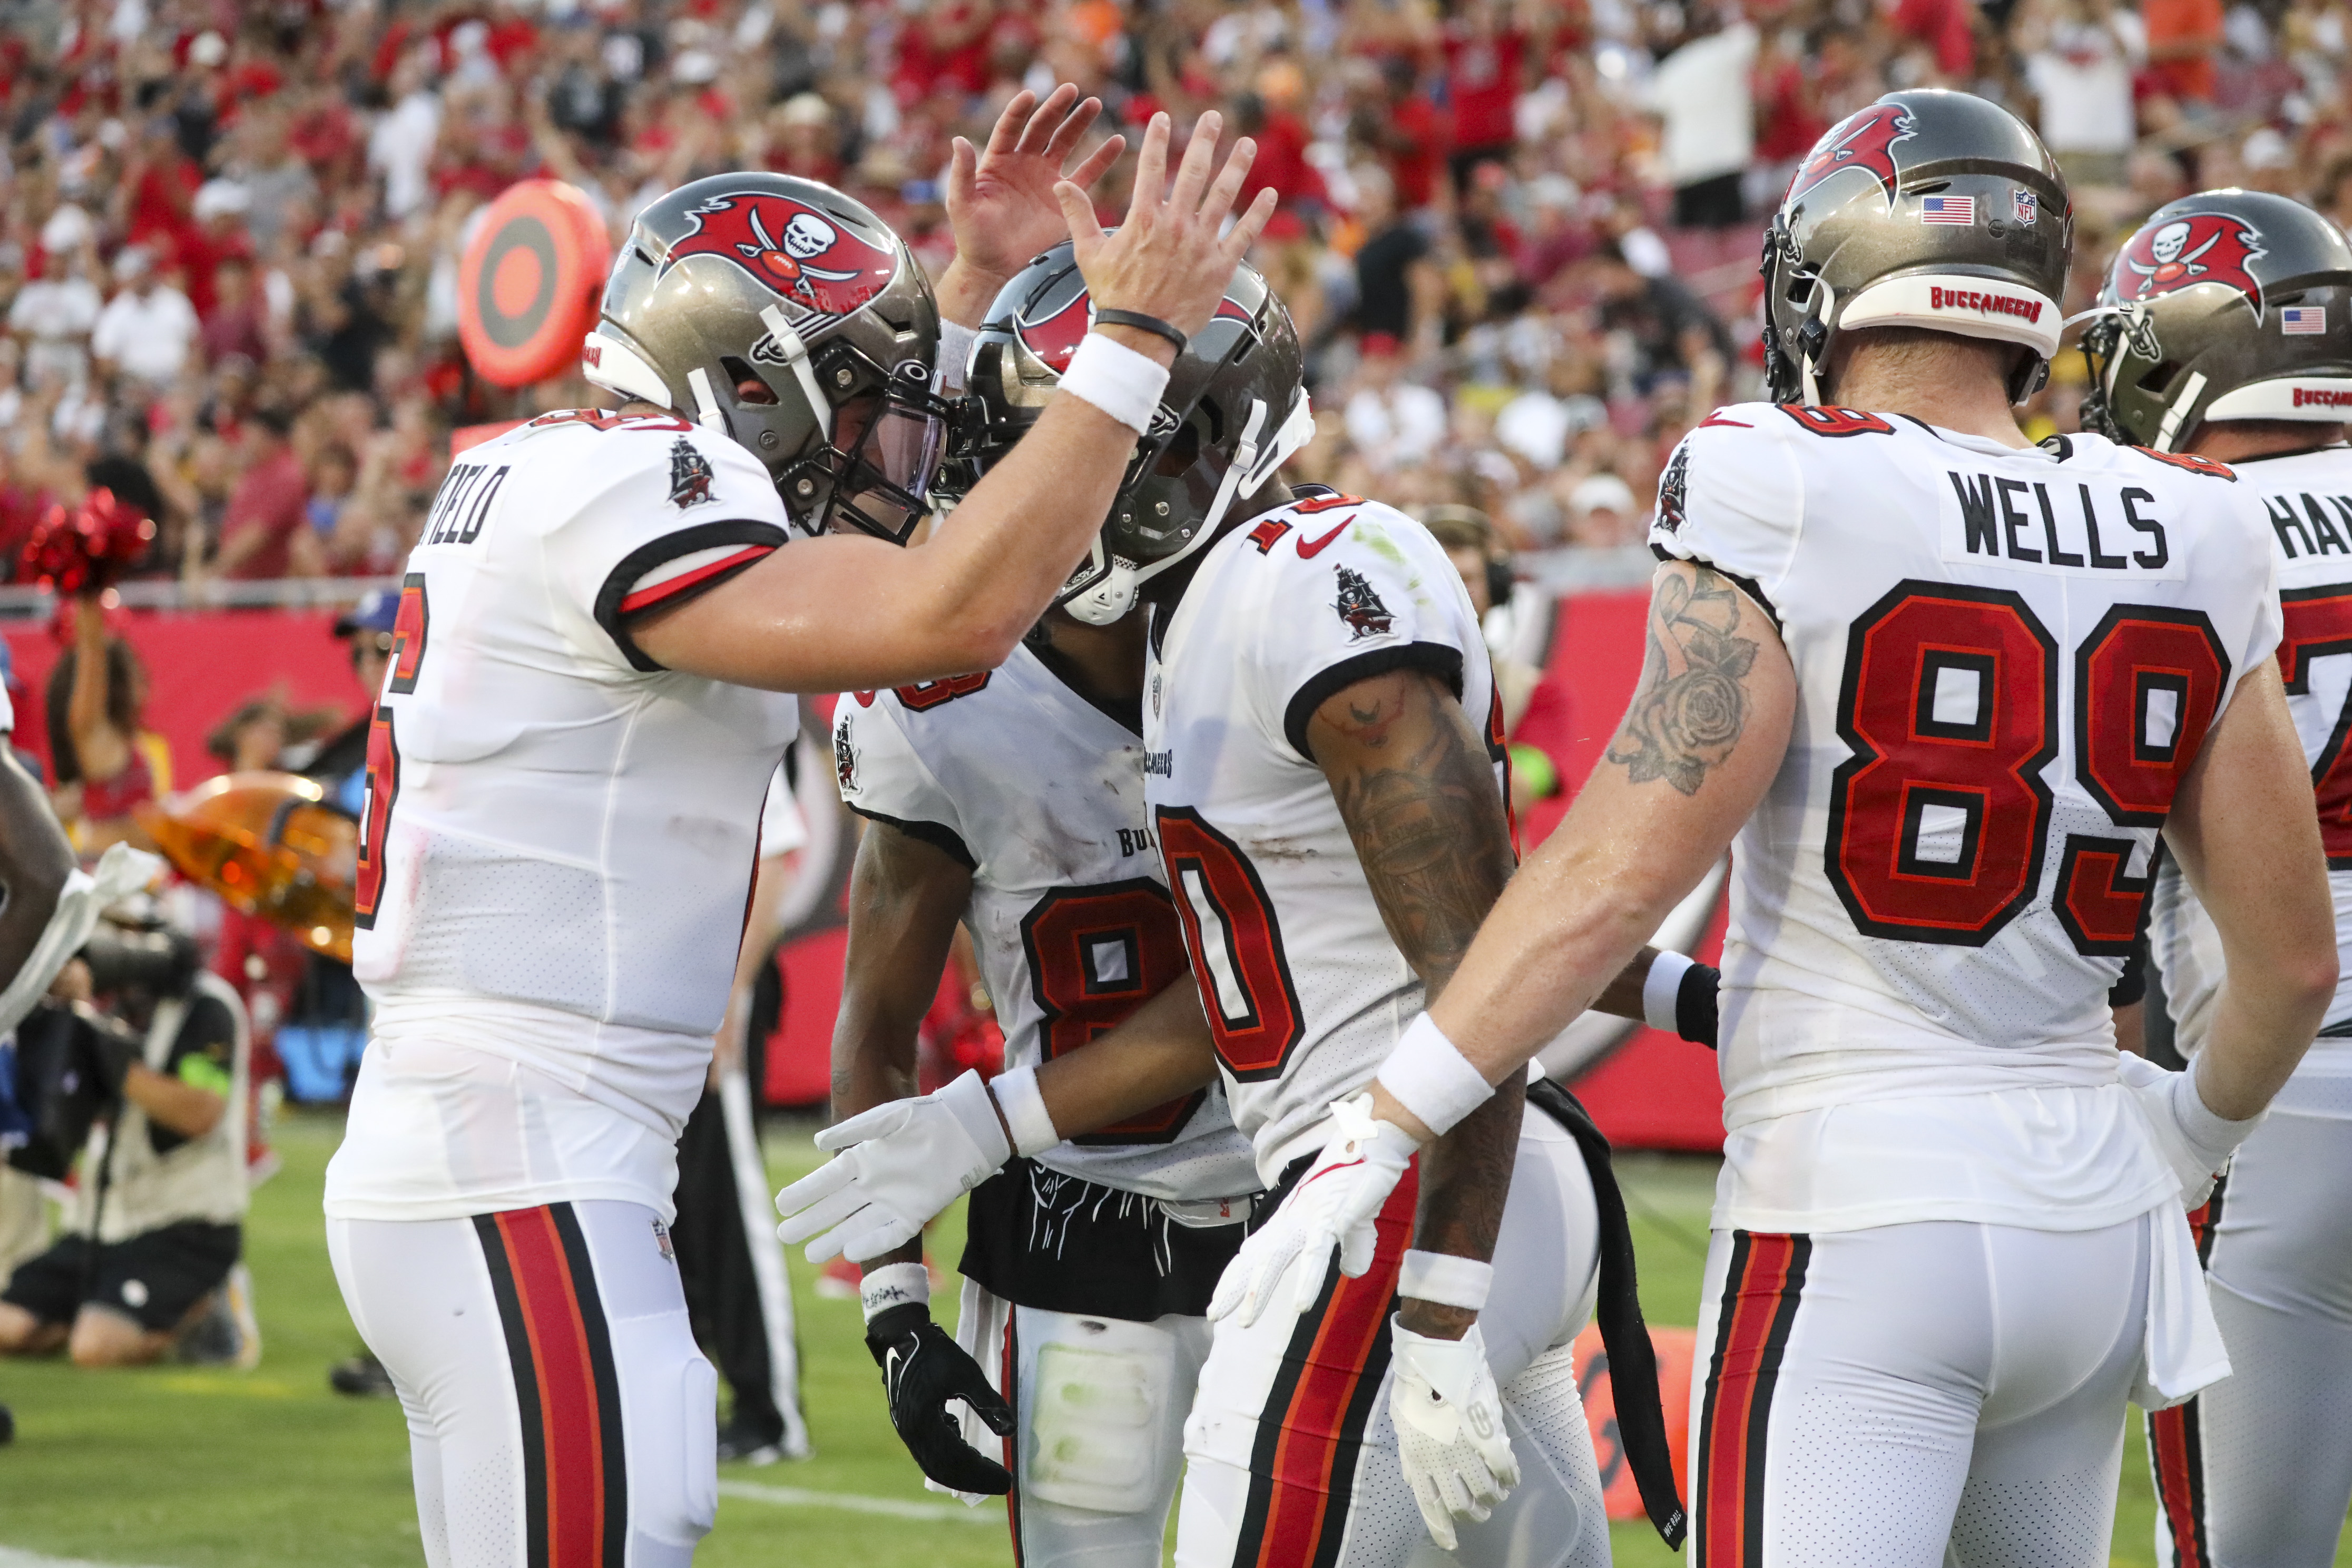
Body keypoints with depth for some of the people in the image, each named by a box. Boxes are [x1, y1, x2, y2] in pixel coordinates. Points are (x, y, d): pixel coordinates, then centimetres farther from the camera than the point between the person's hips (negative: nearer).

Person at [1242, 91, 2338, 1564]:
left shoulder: (1787, 519, -10)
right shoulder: (2189, 544, 6)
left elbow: (1618, 876, -15)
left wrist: (1381, 1124, -9)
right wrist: (2207, 1125, 31)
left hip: (1861, 1218, -6)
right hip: (2098, 1209, 6)